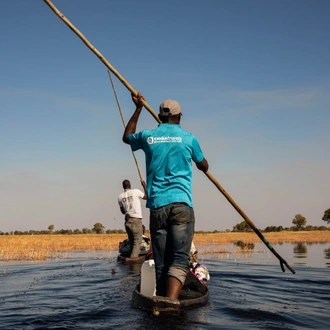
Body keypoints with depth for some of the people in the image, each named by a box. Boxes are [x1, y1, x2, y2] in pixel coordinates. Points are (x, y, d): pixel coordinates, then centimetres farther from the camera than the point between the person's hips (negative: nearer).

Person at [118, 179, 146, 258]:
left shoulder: (120, 197, 8)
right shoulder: (135, 191, -5)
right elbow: (147, 197, 11)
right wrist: (144, 186, 20)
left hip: (127, 221, 5)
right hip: (136, 220, -5)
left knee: (131, 242, 13)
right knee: (137, 242, -6)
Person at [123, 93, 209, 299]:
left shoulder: (147, 136, 10)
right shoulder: (188, 138, 6)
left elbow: (127, 137, 34)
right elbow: (204, 166, 22)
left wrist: (138, 108, 40)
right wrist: (204, 165, 46)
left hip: (157, 206, 3)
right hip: (181, 204, -3)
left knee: (161, 263, 7)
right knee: (180, 259, -12)